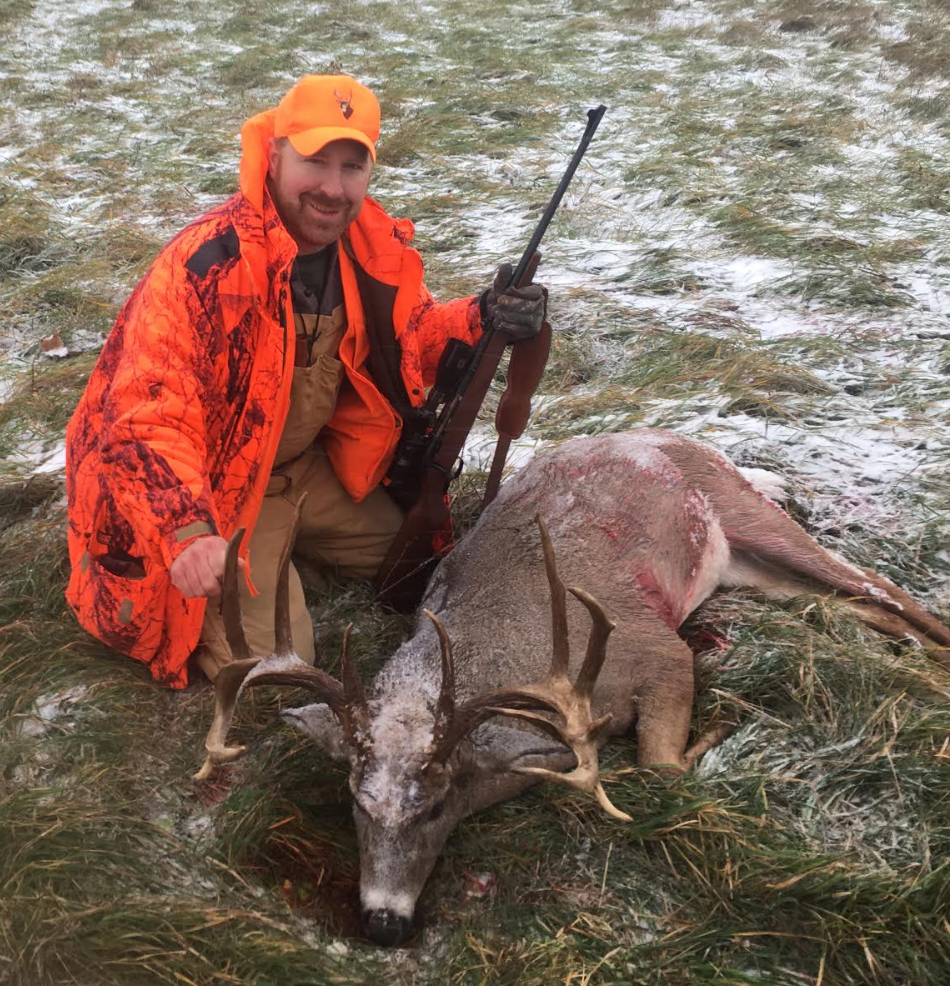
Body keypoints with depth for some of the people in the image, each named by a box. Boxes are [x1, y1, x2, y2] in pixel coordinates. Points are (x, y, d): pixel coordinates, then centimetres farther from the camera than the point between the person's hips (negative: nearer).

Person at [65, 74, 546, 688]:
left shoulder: (372, 243, -9)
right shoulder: (209, 263, -31)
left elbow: (407, 333, 5)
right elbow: (150, 409, -36)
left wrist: (481, 317, -17)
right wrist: (189, 531, -49)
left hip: (308, 468, 7)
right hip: (213, 488, -7)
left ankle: (279, 542, 28)